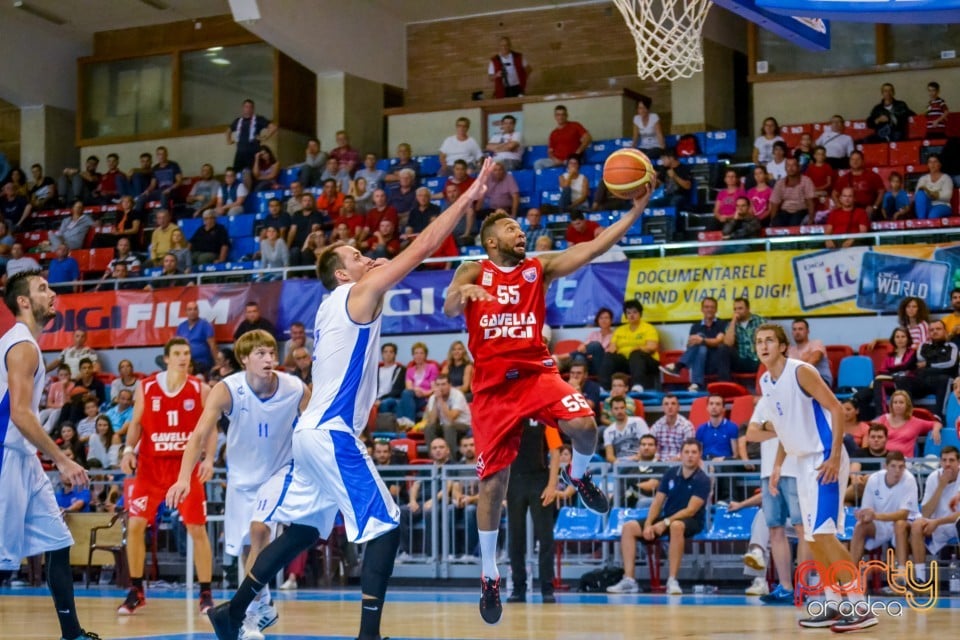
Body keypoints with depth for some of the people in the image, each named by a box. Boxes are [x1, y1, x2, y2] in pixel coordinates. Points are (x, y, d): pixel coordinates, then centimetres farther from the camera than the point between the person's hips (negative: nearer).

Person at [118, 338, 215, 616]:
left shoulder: (200, 390, -1)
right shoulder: (146, 387, 0)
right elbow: (136, 423, 8)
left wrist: (209, 458, -15)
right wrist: (129, 449, -9)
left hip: (186, 465, -1)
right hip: (151, 465, 1)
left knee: (197, 529, -2)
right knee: (135, 525, -3)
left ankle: (206, 593, 7)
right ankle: (136, 591, 11)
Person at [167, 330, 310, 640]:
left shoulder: (297, 390, -21)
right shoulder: (226, 390, -23)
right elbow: (199, 436, -30)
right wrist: (184, 479, -43)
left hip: (280, 470, -2)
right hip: (242, 475, 2)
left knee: (259, 528, -23)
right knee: (248, 546, 12)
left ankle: (251, 612, -13)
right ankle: (264, 607, 36)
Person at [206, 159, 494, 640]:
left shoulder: (333, 305, 15)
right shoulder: (358, 295, -8)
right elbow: (423, 247, -11)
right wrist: (467, 198, -9)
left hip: (313, 431, 9)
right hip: (332, 434, -9)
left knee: (301, 532, 18)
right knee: (385, 528, -6)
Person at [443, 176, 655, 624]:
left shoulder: (540, 268, 8)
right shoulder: (474, 272, 3)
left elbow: (593, 249, -2)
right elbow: (448, 308, -15)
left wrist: (635, 211, -12)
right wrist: (464, 292, -39)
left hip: (536, 371, 1)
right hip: (493, 382, -1)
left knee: (583, 424, -29)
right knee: (493, 483, -1)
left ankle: (579, 475, 8)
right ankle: (490, 577, 15)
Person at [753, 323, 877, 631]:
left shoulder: (801, 371, -14)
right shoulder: (765, 382, 11)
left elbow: (835, 408, -17)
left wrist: (835, 456, -24)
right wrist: (777, 465, 18)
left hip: (825, 459, -9)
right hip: (803, 461, 9)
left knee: (822, 533, -16)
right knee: (812, 537, 9)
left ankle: (860, 608, -14)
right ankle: (833, 605, 18)